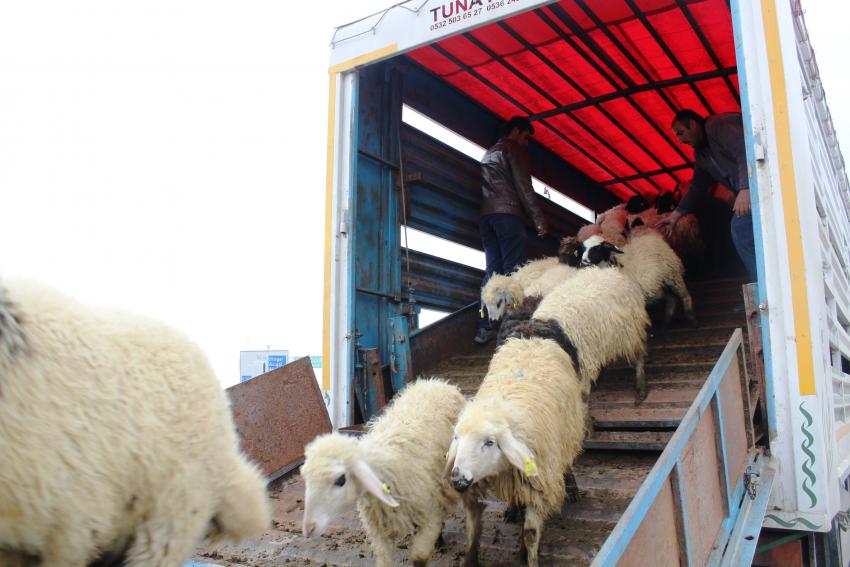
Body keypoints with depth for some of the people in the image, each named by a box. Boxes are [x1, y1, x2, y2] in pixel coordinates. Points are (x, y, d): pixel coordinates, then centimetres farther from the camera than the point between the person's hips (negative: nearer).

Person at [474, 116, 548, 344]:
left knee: (492, 271, 5)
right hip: (508, 214, -7)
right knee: (513, 271, -10)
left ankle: (485, 328, 0)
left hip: (486, 215, 7)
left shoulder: (488, 153, 28)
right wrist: (539, 220, -7)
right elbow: (524, 188, -5)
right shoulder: (514, 149, 4)